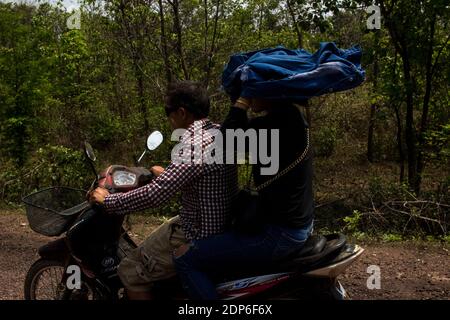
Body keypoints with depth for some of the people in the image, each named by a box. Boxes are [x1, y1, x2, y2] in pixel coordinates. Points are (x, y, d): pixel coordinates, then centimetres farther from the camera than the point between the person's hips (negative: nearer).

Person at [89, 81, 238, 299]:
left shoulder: (193, 144, -24)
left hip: (200, 237, -10)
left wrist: (108, 201, -13)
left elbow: (155, 195, -26)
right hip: (224, 225, 10)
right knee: (155, 238, 31)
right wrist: (167, 173, 33)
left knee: (130, 272, -2)